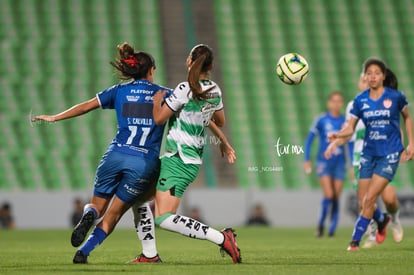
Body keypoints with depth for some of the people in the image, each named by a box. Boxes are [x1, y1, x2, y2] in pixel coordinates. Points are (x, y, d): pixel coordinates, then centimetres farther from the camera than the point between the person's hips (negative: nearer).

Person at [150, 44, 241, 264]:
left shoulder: (185, 89, -18)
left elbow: (159, 118, -13)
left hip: (178, 161, -9)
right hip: (192, 159, 9)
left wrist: (157, 100, 6)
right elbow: (220, 122, 22)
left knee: (163, 218, -17)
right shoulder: (214, 91, 5)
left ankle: (221, 238, -23)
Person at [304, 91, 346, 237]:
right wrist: (307, 160, 0)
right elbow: (309, 139, 4)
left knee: (336, 198, 1)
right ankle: (321, 224, 5)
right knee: (328, 195, -14)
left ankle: (332, 229, 12)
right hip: (324, 161, -2)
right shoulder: (321, 120, -2)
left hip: (339, 162, 2)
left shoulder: (346, 122, 3)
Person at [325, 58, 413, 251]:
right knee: (365, 203, 3)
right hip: (369, 153, 4)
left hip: (390, 154, -4)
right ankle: (382, 220, 37)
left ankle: (355, 241, -5)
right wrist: (337, 138, -19)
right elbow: (350, 128, 1)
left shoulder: (396, 97, -5)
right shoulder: (360, 101, 1)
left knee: (369, 199, -14)